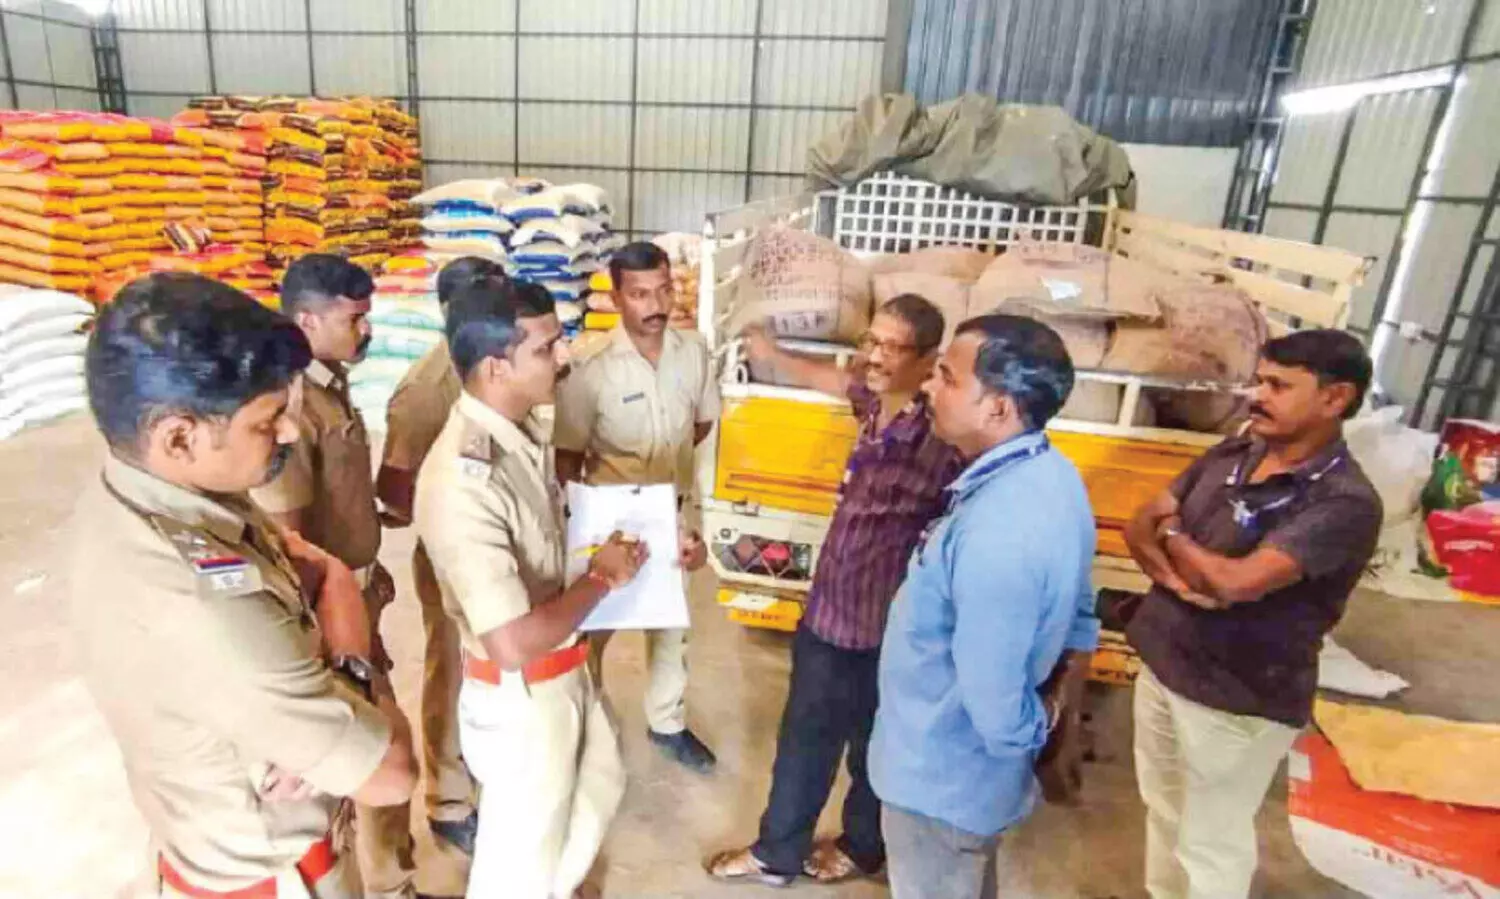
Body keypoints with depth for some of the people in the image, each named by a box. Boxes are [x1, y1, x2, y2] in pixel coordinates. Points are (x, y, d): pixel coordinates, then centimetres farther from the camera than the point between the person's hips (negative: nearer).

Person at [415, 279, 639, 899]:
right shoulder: (463, 480, -33)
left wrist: (604, 539, -2)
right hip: (519, 695, -9)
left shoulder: (523, 428, -4)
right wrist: (601, 576, -20)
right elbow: (515, 644, -33)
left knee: (599, 784, 31)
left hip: (564, 670, 9)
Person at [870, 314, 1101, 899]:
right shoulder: (1053, 476, -6)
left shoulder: (995, 536, -38)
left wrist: (1033, 732, -9)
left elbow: (995, 707, -29)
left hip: (941, 778, -8)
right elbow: (1078, 616, 5)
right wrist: (1055, 704, 6)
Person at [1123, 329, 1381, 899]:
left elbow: (1237, 581, -30)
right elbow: (1140, 526, 2)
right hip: (1161, 664, 7)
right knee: (1163, 810, 24)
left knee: (1211, 844, 11)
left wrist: (1174, 537, -11)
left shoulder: (1344, 503, -21)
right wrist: (1175, 575, -19)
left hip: (1238, 700, -7)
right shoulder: (1231, 455, 1)